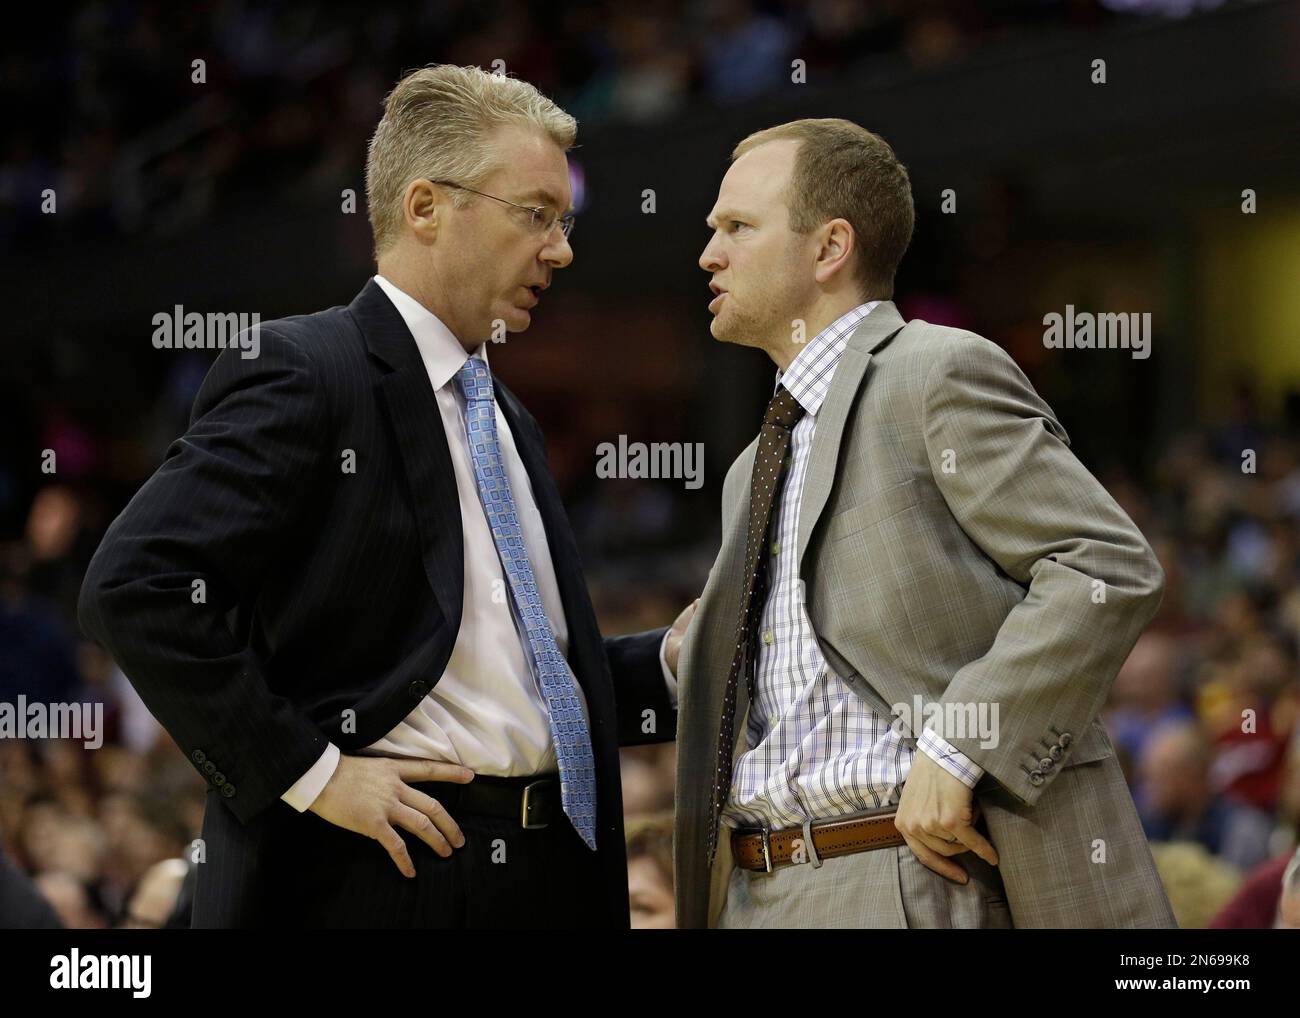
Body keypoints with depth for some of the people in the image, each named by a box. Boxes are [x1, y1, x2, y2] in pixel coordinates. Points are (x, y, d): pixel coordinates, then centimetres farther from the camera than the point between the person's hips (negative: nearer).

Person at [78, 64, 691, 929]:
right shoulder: (302, 373, -8)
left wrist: (671, 664, 7)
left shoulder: (507, 421, 20)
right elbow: (135, 586, -19)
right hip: (379, 880, -8)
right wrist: (309, 772, -19)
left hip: (550, 881, 8)